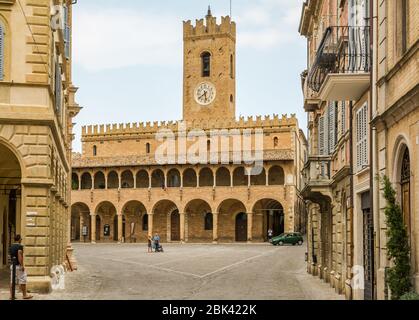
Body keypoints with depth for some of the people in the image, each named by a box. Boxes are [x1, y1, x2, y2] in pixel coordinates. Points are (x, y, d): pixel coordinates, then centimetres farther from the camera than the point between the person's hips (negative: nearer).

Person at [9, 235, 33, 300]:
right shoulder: (20, 246, -12)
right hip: (18, 265, -8)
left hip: (12, 265, 8)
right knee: (23, 281, -1)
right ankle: (25, 295, 2)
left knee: (12, 281, 6)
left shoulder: (11, 247, 12)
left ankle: (11, 295, 5)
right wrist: (22, 265, -21)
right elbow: (19, 255, -21)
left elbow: (11, 256, 16)